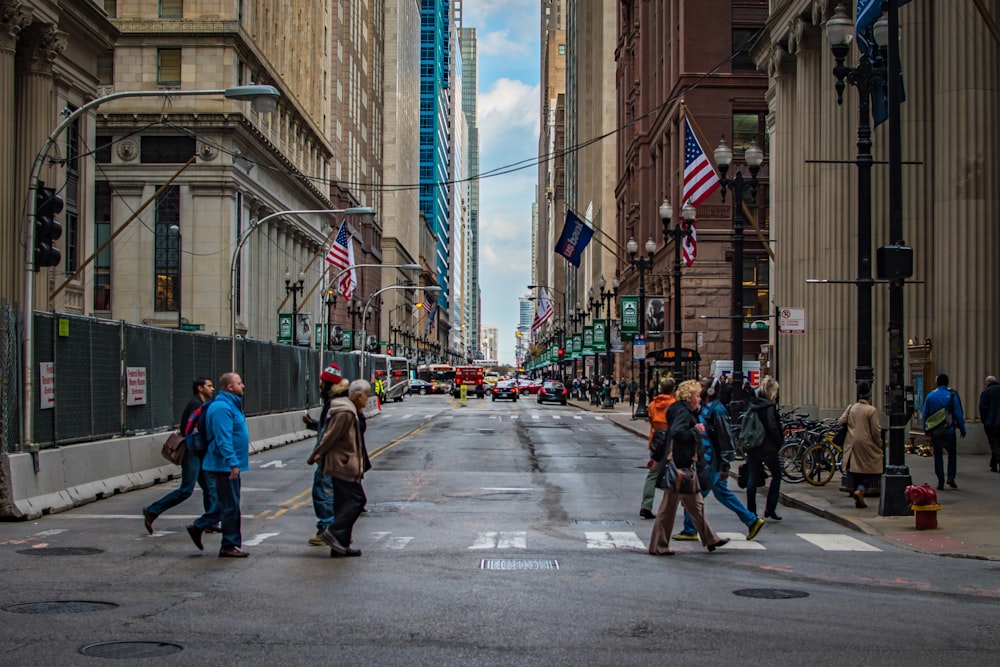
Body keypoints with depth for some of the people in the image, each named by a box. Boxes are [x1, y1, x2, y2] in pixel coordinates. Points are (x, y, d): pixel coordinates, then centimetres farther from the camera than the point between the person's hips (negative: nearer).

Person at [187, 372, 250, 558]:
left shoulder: (231, 405, 15)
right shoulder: (222, 408, -18)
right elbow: (224, 439, -25)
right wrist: (233, 463, -27)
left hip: (227, 465, 10)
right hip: (226, 465, -10)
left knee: (228, 504, 16)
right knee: (230, 506, -3)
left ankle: (198, 527, 24)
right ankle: (229, 546, 5)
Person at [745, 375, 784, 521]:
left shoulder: (752, 405, 7)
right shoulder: (769, 407, -14)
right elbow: (773, 428, -18)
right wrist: (779, 443, -4)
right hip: (767, 448, -6)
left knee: (753, 477, 9)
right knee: (776, 475, 10)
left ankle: (751, 512, 10)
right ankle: (770, 509, 7)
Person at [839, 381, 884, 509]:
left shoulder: (851, 407, 4)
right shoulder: (872, 410, -10)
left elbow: (840, 421, 4)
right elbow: (876, 431, -10)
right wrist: (879, 444, 3)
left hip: (852, 444, 5)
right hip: (867, 445, -5)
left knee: (855, 470, 12)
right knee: (871, 470, 6)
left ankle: (858, 500, 16)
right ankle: (860, 490, -15)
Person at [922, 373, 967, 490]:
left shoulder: (930, 396, 2)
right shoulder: (952, 395, -6)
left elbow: (925, 414, 6)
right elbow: (959, 414, -6)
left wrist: (926, 430, 15)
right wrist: (962, 429, 1)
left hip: (935, 432, 2)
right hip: (949, 431, -2)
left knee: (938, 456, 8)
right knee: (952, 454, 14)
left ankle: (940, 481, 5)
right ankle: (951, 477, 1)